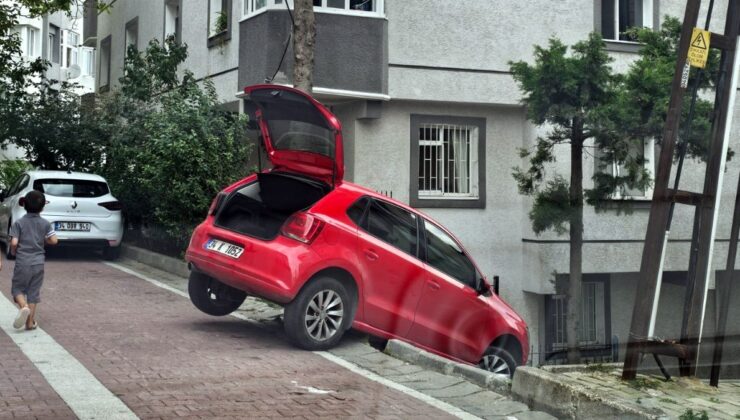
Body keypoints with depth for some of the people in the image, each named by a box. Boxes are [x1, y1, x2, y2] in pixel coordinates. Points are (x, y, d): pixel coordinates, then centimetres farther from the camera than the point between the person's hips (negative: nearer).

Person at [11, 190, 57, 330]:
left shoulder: (19, 223, -5)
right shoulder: (45, 223, 0)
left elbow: (14, 243, -13)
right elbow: (53, 240, -5)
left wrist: (13, 252, 8)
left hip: (22, 262, -2)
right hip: (38, 263, 2)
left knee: (17, 288, 13)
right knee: (33, 292, 10)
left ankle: (23, 307, -17)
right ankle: (30, 322, 10)